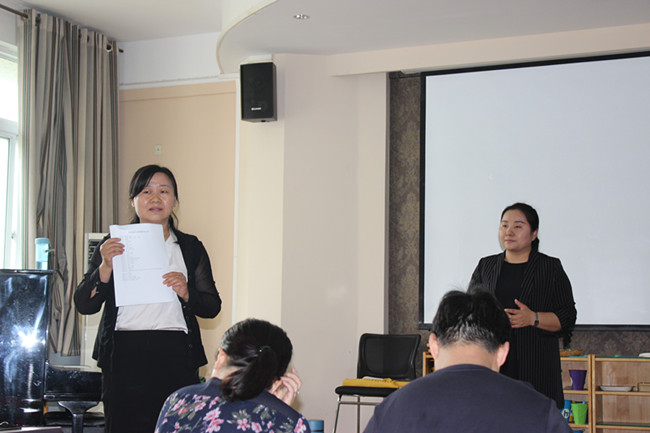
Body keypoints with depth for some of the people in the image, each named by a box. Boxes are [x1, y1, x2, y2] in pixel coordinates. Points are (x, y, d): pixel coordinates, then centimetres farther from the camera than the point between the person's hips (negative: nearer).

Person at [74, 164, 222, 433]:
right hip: (124, 356, -1)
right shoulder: (114, 244, 9)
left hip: (176, 355, 1)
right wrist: (105, 267, -12)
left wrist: (186, 293, -9)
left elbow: (212, 307, 10)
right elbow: (84, 305, 3)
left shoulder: (191, 248, 13)